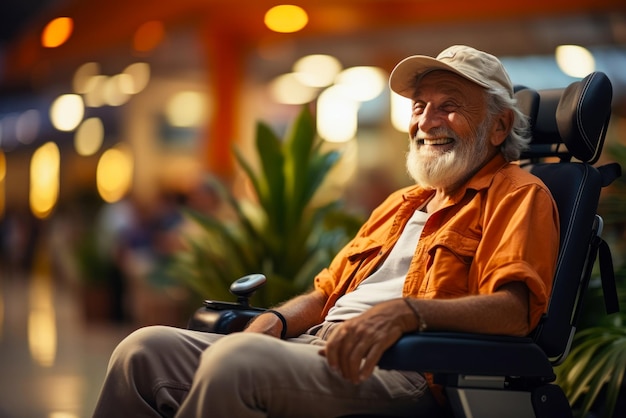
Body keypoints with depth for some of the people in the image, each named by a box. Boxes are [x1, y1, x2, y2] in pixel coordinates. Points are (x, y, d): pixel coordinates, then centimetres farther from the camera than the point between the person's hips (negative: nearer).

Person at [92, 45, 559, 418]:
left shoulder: (518, 194, 5)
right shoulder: (401, 204, 31)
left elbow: (517, 307, -12)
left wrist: (404, 311, -27)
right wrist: (274, 321, 6)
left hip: (406, 373, -8)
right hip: (319, 348, 8)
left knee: (235, 358, -33)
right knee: (145, 349, -7)